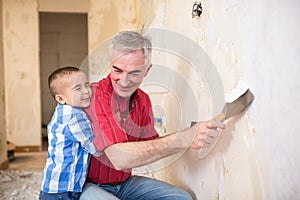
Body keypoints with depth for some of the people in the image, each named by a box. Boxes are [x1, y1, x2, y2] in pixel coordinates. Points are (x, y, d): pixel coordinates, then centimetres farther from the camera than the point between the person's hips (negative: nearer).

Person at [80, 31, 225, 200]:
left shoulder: (143, 100, 1)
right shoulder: (93, 95, -24)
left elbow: (150, 146, 3)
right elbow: (119, 158, -33)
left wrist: (190, 138, -16)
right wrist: (182, 139, -36)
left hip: (124, 183, 7)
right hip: (88, 185, -7)